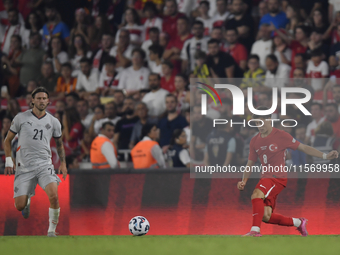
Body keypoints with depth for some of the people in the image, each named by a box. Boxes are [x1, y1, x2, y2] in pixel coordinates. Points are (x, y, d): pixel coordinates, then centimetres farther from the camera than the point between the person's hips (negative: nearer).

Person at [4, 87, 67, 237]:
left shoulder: (53, 122, 7)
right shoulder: (21, 118, 2)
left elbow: (59, 144, 22)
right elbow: (8, 140, 10)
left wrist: (63, 164, 14)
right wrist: (8, 161, 1)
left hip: (44, 165, 0)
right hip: (24, 167, 0)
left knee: (53, 195, -25)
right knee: (19, 206, -5)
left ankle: (52, 230, -9)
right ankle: (27, 200, 33)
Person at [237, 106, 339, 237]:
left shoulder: (281, 135, -4)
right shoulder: (254, 141, 12)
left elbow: (303, 148, 1)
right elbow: (250, 164, 19)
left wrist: (325, 156, -5)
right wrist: (244, 181, 4)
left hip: (278, 177, -7)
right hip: (266, 177, 7)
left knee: (256, 195, -31)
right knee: (266, 216, 0)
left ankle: (255, 230, -31)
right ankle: (299, 223, 19)